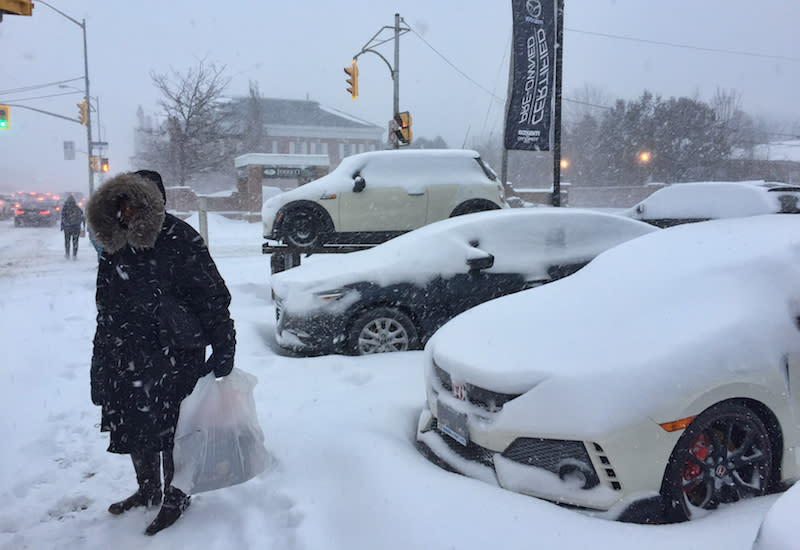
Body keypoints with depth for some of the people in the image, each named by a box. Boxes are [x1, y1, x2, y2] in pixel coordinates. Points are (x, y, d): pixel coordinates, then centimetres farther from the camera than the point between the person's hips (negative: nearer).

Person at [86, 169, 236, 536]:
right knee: (133, 426, 19)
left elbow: (212, 298, -16)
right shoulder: (114, 245, 7)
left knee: (171, 428, 5)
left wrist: (223, 348, -18)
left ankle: (176, 498, 27)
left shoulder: (181, 240, -15)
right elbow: (105, 305, 15)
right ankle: (148, 490, 42)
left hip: (174, 358, -7)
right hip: (126, 356, 7)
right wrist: (101, 363, 16)